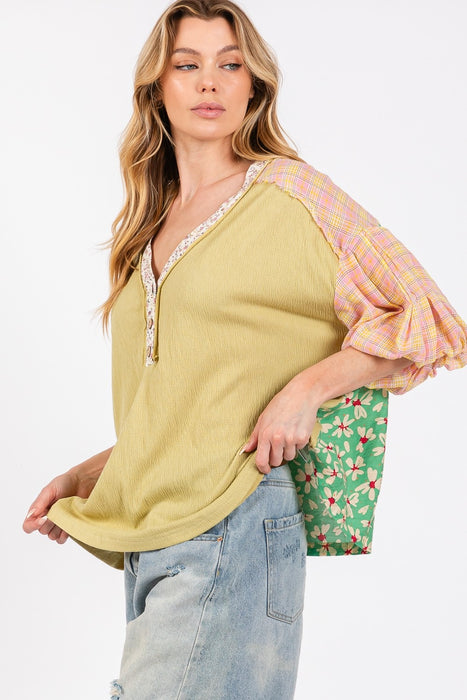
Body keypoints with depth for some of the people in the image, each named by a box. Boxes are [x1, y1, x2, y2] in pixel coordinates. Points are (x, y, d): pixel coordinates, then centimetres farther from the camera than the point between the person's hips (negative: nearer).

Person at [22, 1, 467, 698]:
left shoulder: (288, 191, 0)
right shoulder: (150, 229, 18)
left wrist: (308, 385, -14)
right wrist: (87, 477, 13)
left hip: (234, 523, -6)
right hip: (147, 539, 6)